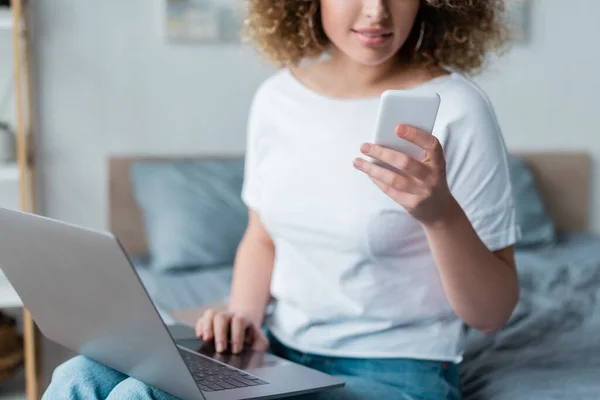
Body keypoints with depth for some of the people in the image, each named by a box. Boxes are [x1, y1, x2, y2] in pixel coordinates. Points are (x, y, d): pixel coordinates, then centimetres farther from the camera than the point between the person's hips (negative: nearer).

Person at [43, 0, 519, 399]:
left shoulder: (455, 110, -12)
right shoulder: (277, 98, 4)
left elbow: (492, 312, -10)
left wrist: (440, 214, -28)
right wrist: (243, 316, -2)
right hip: (276, 352, 5)